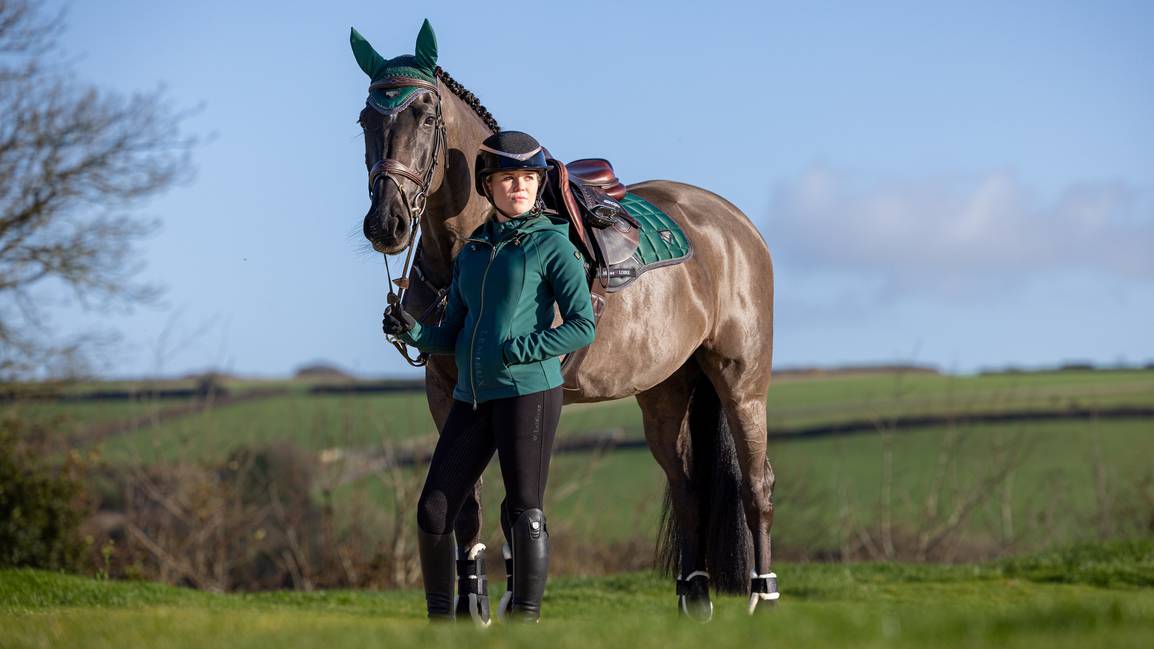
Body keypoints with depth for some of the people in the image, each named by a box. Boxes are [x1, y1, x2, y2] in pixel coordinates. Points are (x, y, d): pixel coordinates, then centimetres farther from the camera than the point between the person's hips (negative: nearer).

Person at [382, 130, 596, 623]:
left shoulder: (552, 246, -2)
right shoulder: (470, 253, 15)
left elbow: (583, 326, -9)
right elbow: (453, 336, 16)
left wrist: (519, 351, -17)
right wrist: (413, 332, -4)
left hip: (529, 391, -6)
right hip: (472, 397, 6)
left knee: (524, 513, -3)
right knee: (432, 511, 3)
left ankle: (526, 624, 4)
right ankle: (440, 617, 16)